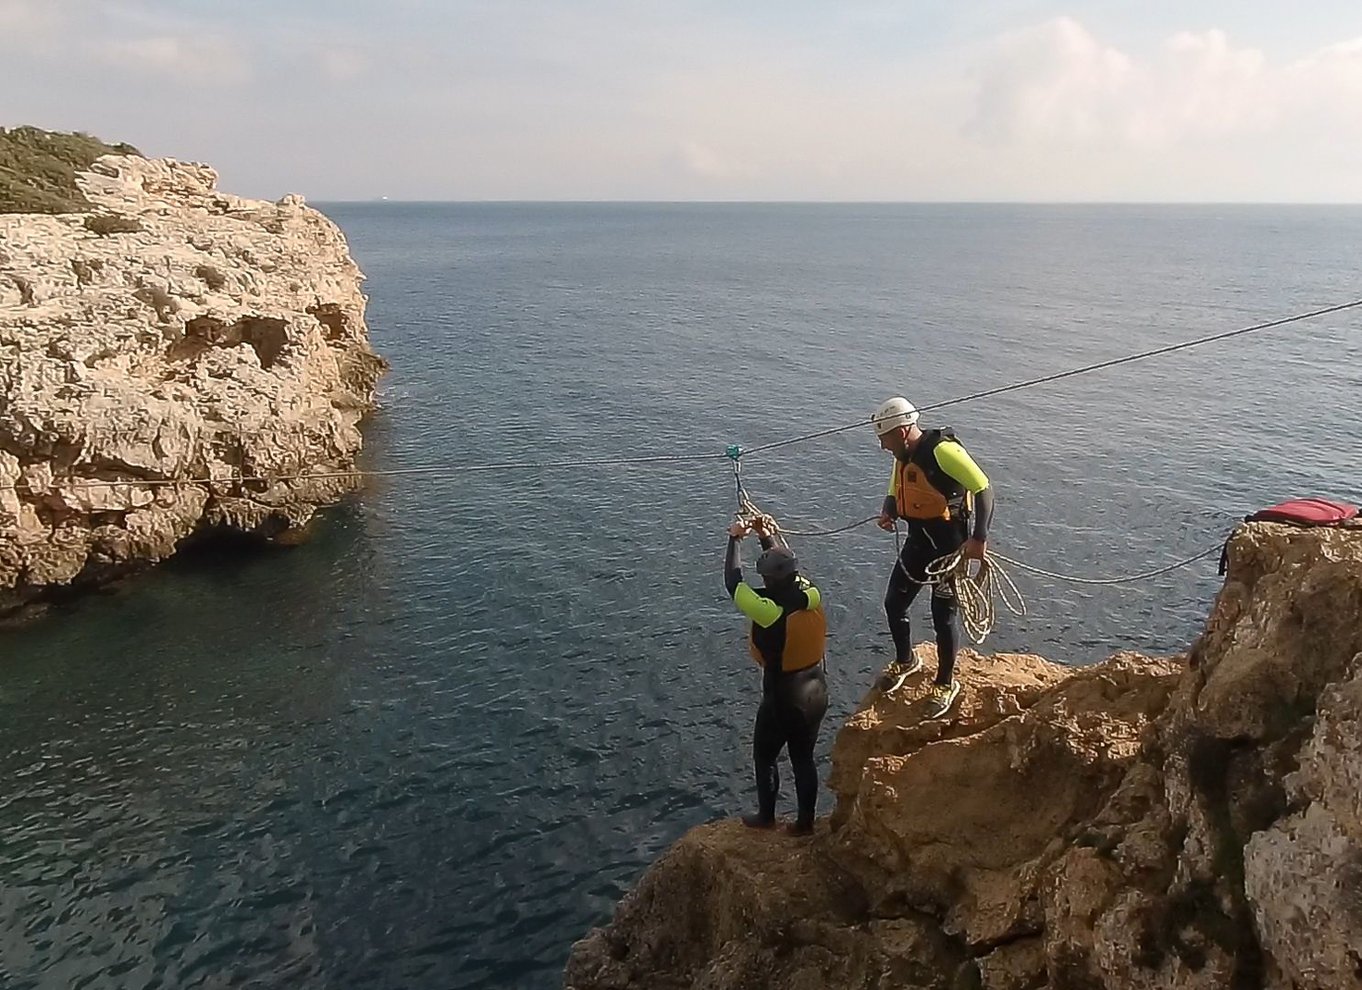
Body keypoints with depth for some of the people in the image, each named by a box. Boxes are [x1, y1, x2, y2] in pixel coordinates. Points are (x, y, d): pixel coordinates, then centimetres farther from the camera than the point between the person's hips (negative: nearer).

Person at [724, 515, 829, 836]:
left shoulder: (770, 611, -29)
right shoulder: (812, 596, -13)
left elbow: (733, 582, -14)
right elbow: (789, 571, 10)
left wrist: (736, 539, -2)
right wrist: (768, 538, 11)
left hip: (783, 699, -6)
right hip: (816, 692, 6)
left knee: (764, 756, 19)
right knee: (804, 758, 21)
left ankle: (766, 816, 35)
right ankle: (805, 821, 32)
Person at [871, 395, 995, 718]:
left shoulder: (942, 450, -23)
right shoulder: (904, 455, 4)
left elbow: (984, 489, -23)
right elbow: (895, 493, 17)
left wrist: (980, 538, -28)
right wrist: (887, 512, -6)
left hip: (951, 546, -8)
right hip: (919, 541, 8)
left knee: (943, 614, 0)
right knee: (894, 603, 12)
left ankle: (946, 683, 20)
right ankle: (905, 660, 38)